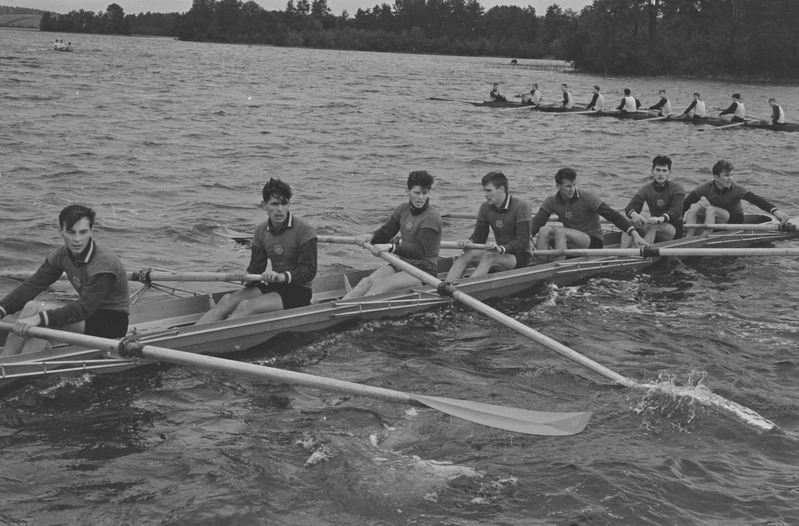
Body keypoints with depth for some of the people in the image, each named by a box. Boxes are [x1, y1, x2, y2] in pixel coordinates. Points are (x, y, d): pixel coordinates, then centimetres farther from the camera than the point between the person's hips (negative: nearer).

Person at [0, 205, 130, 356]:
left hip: (114, 323, -8)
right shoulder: (62, 255, -1)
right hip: (91, 312, 8)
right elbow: (32, 285, -4)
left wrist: (40, 318, -38)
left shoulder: (104, 263, -25)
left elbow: (84, 308, -30)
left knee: (35, 308, -23)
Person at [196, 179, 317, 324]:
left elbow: (309, 271, -18)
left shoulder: (305, 230, -13)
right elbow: (256, 267, 8)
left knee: (246, 306, -27)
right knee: (228, 299, -17)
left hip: (299, 291, -6)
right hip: (273, 287, 6)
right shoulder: (261, 231, 7)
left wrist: (283, 276, -33)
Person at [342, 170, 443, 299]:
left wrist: (391, 247, -37)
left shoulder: (431, 217, -15)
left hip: (424, 271, -6)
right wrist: (371, 236, -14)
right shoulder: (403, 209, 8)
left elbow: (420, 251, -25)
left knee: (380, 284, -28)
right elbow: (385, 232, 10)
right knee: (367, 281, -19)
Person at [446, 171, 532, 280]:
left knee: (489, 257, -34)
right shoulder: (486, 207, 4)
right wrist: (469, 242, -17)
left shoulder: (521, 208, -15)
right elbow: (479, 235, 7)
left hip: (520, 257, -6)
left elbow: (523, 242, -22)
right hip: (501, 255, 6)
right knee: (467, 254, -20)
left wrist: (502, 249, -38)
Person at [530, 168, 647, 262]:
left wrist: (635, 234, -25)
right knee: (544, 230, -22)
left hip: (594, 243, -4)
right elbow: (537, 222, -8)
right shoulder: (551, 202, 0)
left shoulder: (588, 198, -11)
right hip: (571, 244, 4)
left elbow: (613, 216, -15)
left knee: (560, 232, -31)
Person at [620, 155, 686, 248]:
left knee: (652, 226, -35)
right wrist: (634, 214, -40)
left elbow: (677, 210, -26)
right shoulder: (646, 189, 1)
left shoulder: (677, 188, -8)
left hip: (674, 229, -4)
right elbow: (630, 207, -13)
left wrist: (661, 218, -48)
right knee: (630, 222, -23)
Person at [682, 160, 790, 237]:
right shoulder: (705, 189, -13)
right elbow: (685, 204, -17)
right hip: (713, 222, 3)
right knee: (693, 207, -23)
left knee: (710, 210, -31)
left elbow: (755, 199, -31)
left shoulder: (736, 190, -18)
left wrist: (774, 210, -47)